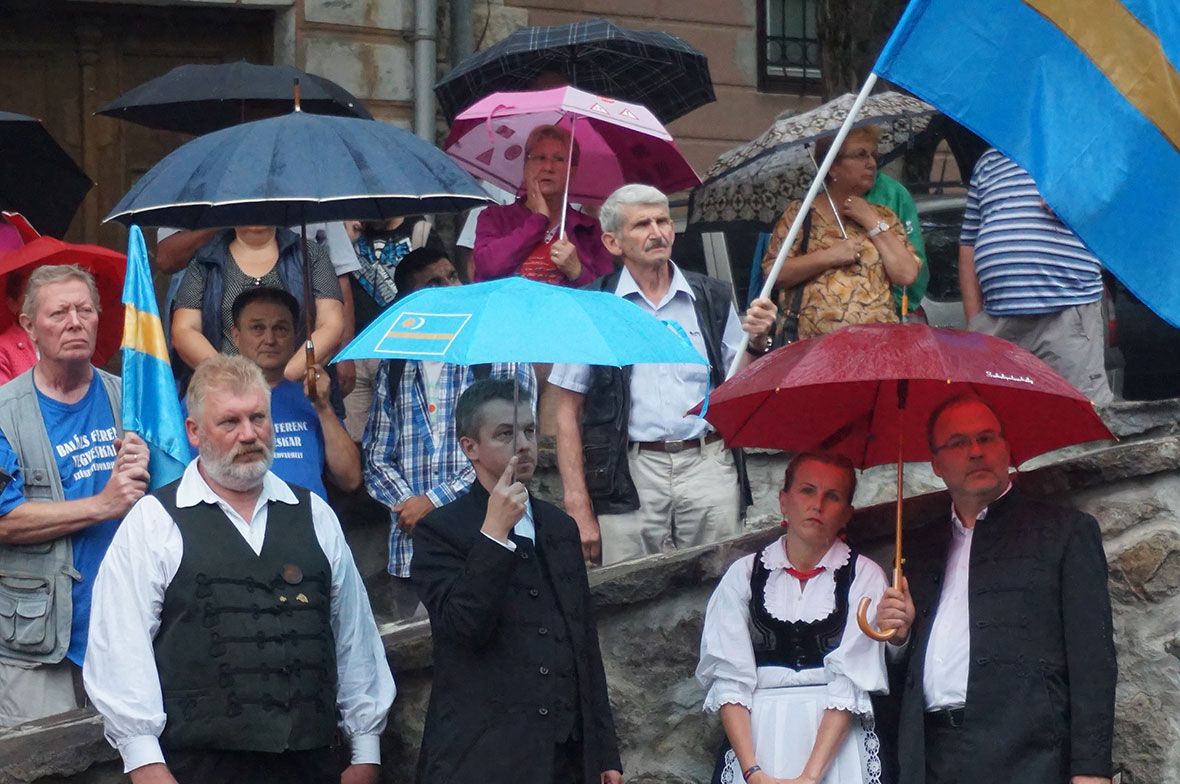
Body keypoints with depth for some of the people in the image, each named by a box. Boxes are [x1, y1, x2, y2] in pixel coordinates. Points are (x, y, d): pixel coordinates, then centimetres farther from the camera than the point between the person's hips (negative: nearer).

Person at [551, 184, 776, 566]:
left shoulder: (712, 298, 11)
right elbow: (568, 413, 3)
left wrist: (757, 342, -6)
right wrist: (579, 506, -4)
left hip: (707, 465, 2)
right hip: (631, 473, -2)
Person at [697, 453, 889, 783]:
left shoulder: (864, 576, 3)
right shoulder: (743, 574, 7)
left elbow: (851, 684, -5)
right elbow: (729, 679, -1)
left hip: (836, 743, -1)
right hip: (755, 738, 1)